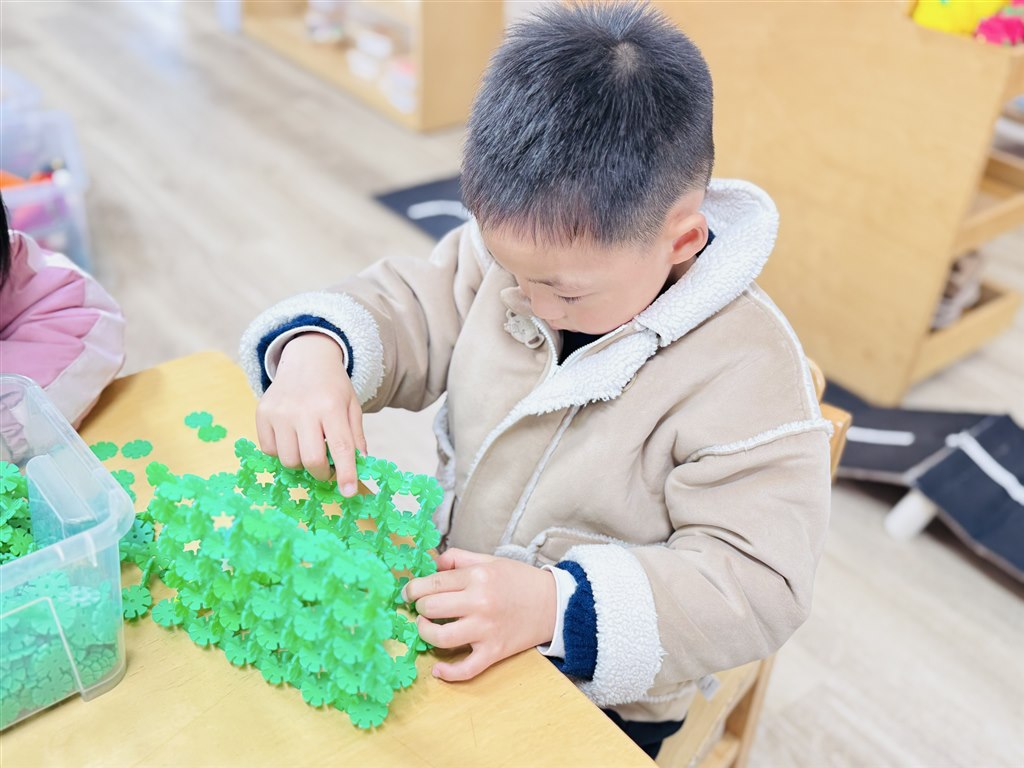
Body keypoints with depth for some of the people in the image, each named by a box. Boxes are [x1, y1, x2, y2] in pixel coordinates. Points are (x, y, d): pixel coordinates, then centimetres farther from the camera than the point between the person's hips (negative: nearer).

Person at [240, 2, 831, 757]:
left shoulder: (747, 372, -27)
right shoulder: (523, 249, -10)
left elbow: (756, 581, -27)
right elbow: (404, 310, 0)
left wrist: (552, 604, -37)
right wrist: (312, 352, -23)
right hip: (449, 603, 4)